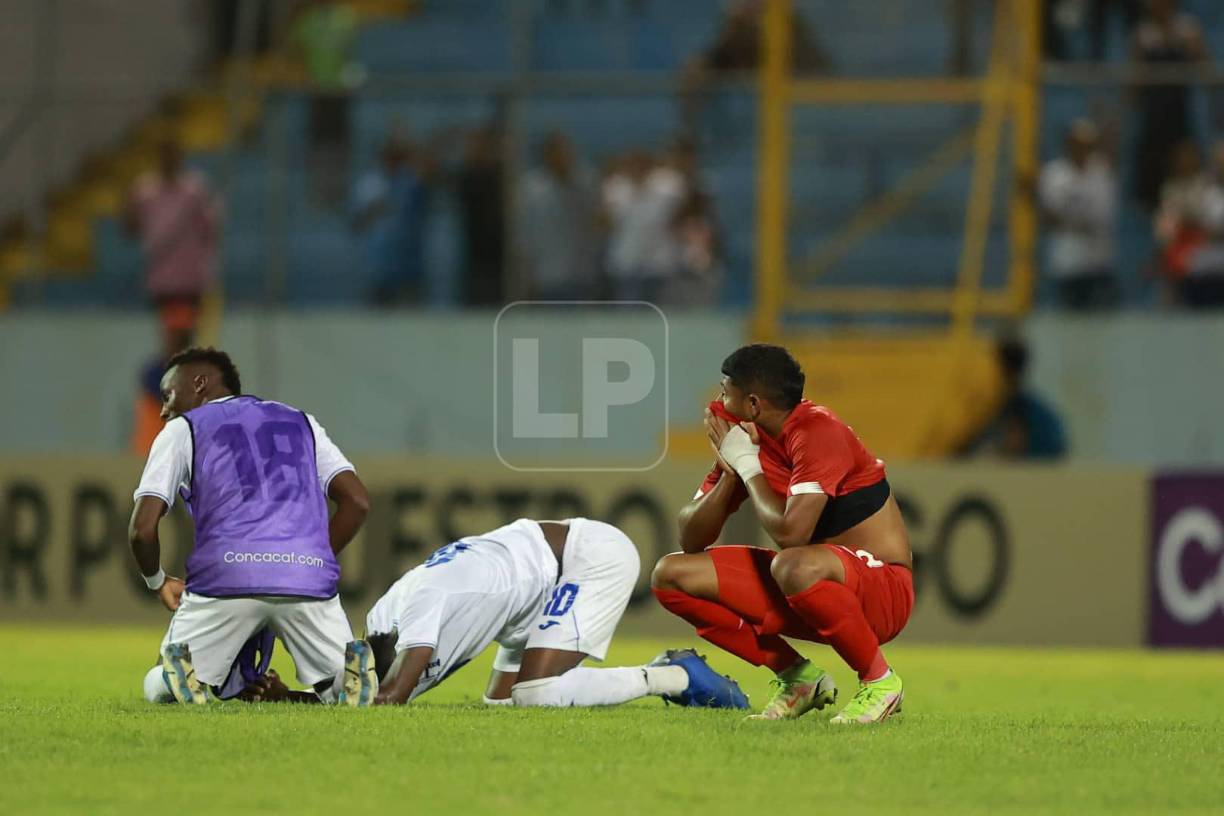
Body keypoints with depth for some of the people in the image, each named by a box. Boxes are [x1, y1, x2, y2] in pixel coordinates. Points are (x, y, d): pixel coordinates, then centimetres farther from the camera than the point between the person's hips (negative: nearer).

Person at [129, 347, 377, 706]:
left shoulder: (182, 430, 18)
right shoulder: (301, 423, 28)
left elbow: (143, 528, 7)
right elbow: (357, 501, 15)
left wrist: (157, 582, 26)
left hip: (226, 579, -2)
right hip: (310, 577, 2)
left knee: (158, 689, 16)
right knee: (345, 692, 16)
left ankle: (180, 671, -20)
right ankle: (353, 664, -19)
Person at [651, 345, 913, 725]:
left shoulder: (818, 433, -19)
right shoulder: (741, 439, 5)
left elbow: (791, 533, -32)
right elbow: (691, 540, 4)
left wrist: (748, 466, -17)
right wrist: (731, 471, -10)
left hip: (883, 591, -8)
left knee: (795, 566, -42)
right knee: (671, 574, 2)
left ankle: (879, 681, -17)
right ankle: (797, 677, 3)